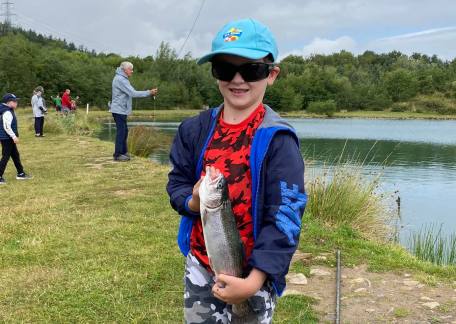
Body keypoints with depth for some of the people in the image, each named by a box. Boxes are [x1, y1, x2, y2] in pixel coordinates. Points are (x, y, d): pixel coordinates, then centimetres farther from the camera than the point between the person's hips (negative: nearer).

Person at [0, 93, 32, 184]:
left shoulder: (9, 111, 12)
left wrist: (14, 136, 20)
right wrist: (14, 136, -22)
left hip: (9, 138, 11)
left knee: (15, 155, 17)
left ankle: (20, 173, 26)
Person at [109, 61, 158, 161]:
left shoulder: (122, 79, 16)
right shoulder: (120, 79, -18)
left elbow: (131, 93, 13)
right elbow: (133, 93, -23)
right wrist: (149, 93, -19)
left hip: (122, 110, 10)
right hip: (119, 110, -10)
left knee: (124, 131, 15)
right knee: (121, 131, -6)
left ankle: (123, 152, 24)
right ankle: (118, 155, -1)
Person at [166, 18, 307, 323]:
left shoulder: (277, 138, -16)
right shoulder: (196, 129, -2)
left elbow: (284, 216, -18)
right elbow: (177, 182, 7)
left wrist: (254, 281, -24)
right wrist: (192, 201, -17)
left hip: (252, 272, -3)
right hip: (200, 266, 4)